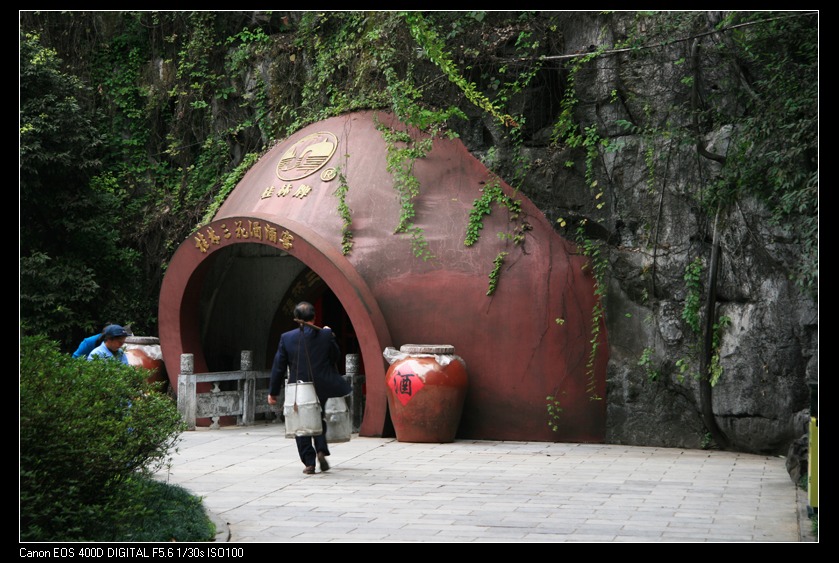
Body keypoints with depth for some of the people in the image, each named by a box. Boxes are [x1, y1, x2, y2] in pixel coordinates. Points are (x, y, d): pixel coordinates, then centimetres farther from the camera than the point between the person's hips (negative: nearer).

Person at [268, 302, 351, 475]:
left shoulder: (287, 338, -7)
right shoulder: (326, 335, -8)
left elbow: (278, 367, -3)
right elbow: (335, 357, 6)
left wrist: (273, 392, 6)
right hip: (322, 388, 1)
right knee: (319, 420, 22)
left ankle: (309, 462, 4)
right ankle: (321, 450, 3)